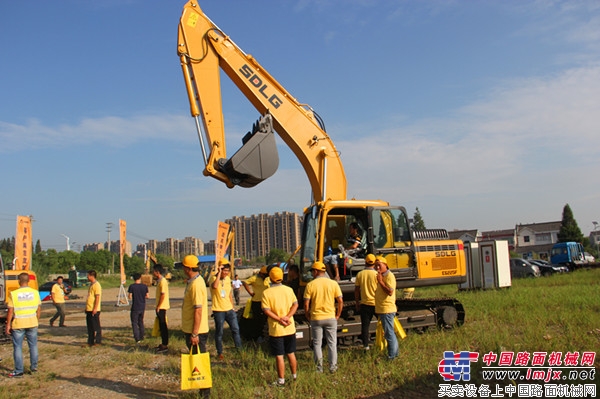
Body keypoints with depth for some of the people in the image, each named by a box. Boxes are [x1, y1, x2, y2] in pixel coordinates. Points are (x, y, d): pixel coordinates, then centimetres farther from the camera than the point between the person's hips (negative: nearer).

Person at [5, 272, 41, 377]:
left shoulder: (13, 294, -11)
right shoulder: (35, 292, -2)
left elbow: (10, 311, -10)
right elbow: (39, 309, 3)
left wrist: (8, 325, -2)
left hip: (18, 324, -3)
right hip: (32, 323, 3)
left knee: (18, 347, 7)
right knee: (33, 345, 15)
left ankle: (18, 371, 10)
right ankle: (34, 366, 23)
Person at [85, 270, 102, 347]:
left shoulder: (96, 285, -14)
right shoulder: (91, 284, 17)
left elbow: (97, 297, -19)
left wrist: (95, 308, -23)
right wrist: (86, 308, 21)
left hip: (94, 310, -10)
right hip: (89, 309, 10)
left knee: (96, 326, -2)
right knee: (90, 327, 12)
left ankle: (98, 342, 4)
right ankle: (90, 342, 18)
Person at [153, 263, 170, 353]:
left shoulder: (163, 281, -17)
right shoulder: (159, 281, 13)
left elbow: (163, 295, -21)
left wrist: (158, 307, -17)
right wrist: (158, 307, 16)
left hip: (162, 307, -10)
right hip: (160, 307, 10)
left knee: (163, 326, -5)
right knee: (161, 326, 15)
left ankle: (165, 346, -2)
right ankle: (163, 343, 23)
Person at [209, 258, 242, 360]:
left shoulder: (228, 279, 8)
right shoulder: (213, 278, -12)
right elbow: (215, 286, -37)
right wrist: (219, 273, -31)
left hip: (229, 309, 6)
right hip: (218, 310, -6)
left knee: (235, 329, 6)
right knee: (219, 332, 4)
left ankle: (239, 349, 18)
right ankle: (219, 353, 17)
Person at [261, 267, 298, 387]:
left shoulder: (266, 293, -10)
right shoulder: (289, 290, 1)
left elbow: (266, 310, -17)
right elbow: (295, 304, -5)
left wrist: (279, 319, -16)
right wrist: (287, 317, -13)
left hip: (276, 330, -4)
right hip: (290, 328, 4)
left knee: (279, 356, 4)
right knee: (291, 353, 17)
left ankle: (281, 380, 11)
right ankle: (295, 376, 28)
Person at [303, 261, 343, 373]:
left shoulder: (310, 285, -6)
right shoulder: (333, 283, -3)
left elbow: (306, 304, -8)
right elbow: (340, 302, -4)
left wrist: (308, 316, 6)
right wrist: (337, 315, 7)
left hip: (316, 318, -1)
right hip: (330, 317, 1)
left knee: (317, 343, 11)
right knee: (332, 343, 12)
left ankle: (319, 367, 13)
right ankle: (332, 366, 15)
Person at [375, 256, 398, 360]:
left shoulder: (389, 276, -14)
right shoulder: (381, 276, 15)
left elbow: (390, 292, -25)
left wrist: (380, 281, -22)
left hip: (387, 309, -10)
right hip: (382, 309, 10)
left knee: (389, 333, -5)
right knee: (390, 333, 17)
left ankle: (391, 356, 1)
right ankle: (395, 353, 26)